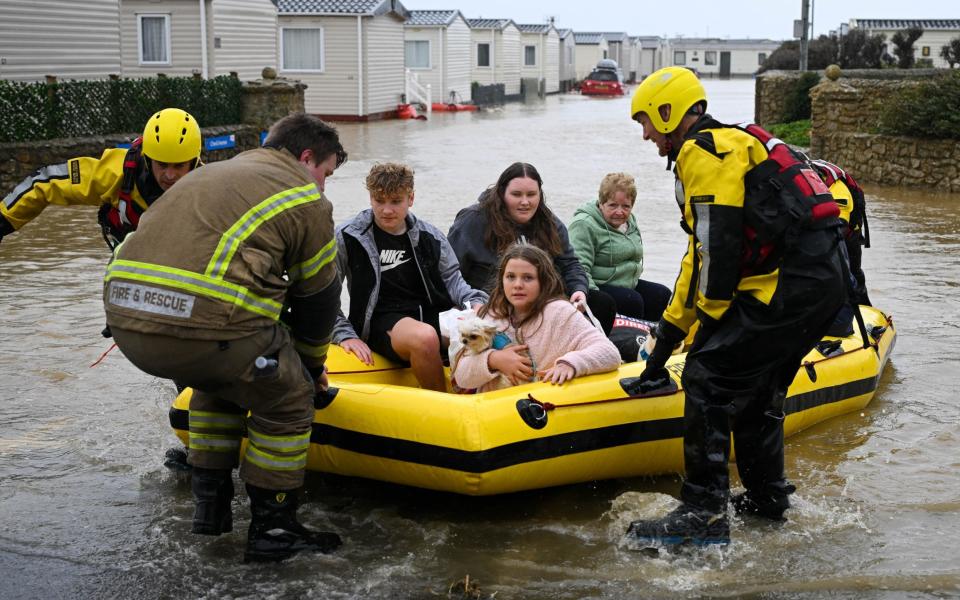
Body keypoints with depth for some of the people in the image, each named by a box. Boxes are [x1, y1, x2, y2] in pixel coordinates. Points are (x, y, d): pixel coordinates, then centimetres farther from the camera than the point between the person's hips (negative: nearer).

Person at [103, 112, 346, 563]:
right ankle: (272, 531, 18)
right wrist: (311, 367, 33)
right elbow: (318, 298, 15)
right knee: (288, 399, 15)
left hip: (125, 314, 8)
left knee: (217, 381, 34)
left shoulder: (213, 173, 32)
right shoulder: (306, 200, 10)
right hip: (205, 326, -7)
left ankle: (210, 505, 36)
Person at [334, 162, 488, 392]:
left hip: (432, 314, 4)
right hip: (382, 321, -4)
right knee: (425, 337, -38)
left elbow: (451, 278, 13)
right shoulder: (348, 237, 1)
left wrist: (475, 302, -8)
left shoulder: (430, 236, 11)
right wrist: (345, 335, -6)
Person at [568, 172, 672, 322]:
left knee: (662, 294, -3)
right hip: (597, 287, -9)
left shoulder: (629, 221, 10)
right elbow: (579, 267, -27)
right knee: (632, 301, -28)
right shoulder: (584, 225, -18)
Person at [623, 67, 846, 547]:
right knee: (755, 386, 21)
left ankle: (704, 515, -10)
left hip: (791, 284, -10)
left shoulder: (703, 151, -6)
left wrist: (711, 320, -5)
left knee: (708, 377, -10)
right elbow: (699, 257, 28)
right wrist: (666, 337, 29)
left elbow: (720, 245, -16)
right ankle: (767, 497, 33)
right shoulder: (728, 146, 27)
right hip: (821, 279, 10)